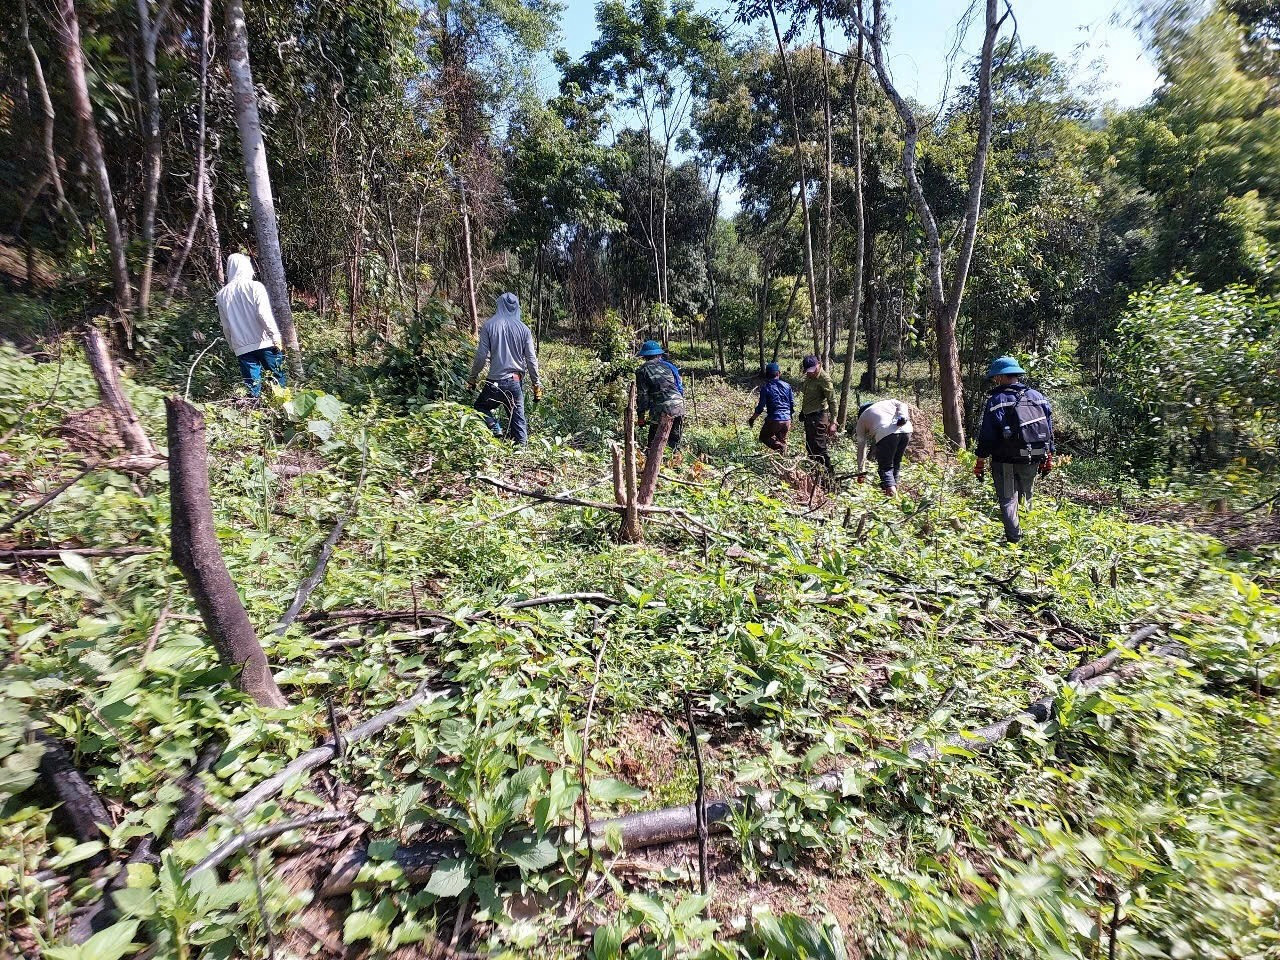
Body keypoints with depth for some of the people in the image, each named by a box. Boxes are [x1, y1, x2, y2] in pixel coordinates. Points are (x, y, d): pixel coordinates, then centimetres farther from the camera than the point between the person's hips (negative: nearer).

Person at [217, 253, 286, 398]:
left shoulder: (222, 294, 8)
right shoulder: (255, 286, -4)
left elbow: (226, 326, 12)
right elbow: (264, 314, -15)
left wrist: (232, 345, 22)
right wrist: (276, 336, -11)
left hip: (242, 347, 3)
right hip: (265, 343, -3)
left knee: (252, 385, 4)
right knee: (277, 377, 6)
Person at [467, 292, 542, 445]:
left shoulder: (489, 325, -4)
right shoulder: (524, 329, 2)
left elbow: (481, 356, -5)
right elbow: (531, 360, 2)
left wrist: (473, 378, 7)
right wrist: (537, 384, 10)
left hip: (495, 382, -2)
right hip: (516, 382, 3)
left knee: (480, 407, 17)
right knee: (518, 418, 11)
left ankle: (496, 431, -5)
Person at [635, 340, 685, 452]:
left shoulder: (642, 371, 1)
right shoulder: (668, 365, 15)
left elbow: (642, 395, -2)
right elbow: (679, 387, 17)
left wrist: (642, 415, 4)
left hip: (660, 409, -5)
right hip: (679, 407, 5)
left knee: (654, 442, 5)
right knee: (674, 440, 17)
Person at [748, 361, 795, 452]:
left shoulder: (765, 387, -6)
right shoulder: (787, 385, 5)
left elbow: (761, 407, -7)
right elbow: (792, 404, 7)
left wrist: (752, 419, 7)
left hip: (774, 420, -4)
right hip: (787, 420, 4)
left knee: (764, 437, 16)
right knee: (782, 440, 20)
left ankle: (780, 448, -8)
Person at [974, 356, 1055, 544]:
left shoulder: (996, 401, -11)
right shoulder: (1038, 397, 7)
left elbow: (987, 435, -12)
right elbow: (1049, 429, 11)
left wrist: (980, 462, -6)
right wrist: (1048, 458, 18)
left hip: (1006, 461, -5)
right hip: (1033, 462, 5)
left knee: (1008, 501, 2)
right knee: (1026, 499, 20)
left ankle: (1015, 540, -3)